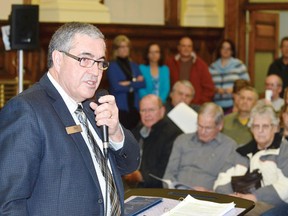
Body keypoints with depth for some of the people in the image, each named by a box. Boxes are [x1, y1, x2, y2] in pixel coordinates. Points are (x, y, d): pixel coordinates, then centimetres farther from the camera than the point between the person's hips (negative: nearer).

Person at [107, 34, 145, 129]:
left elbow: (143, 83, 4)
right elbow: (115, 87, -11)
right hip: (120, 107, -5)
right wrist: (135, 83, -2)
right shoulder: (112, 66, 1)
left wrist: (128, 83, -10)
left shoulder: (134, 66, 16)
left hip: (134, 106, 5)